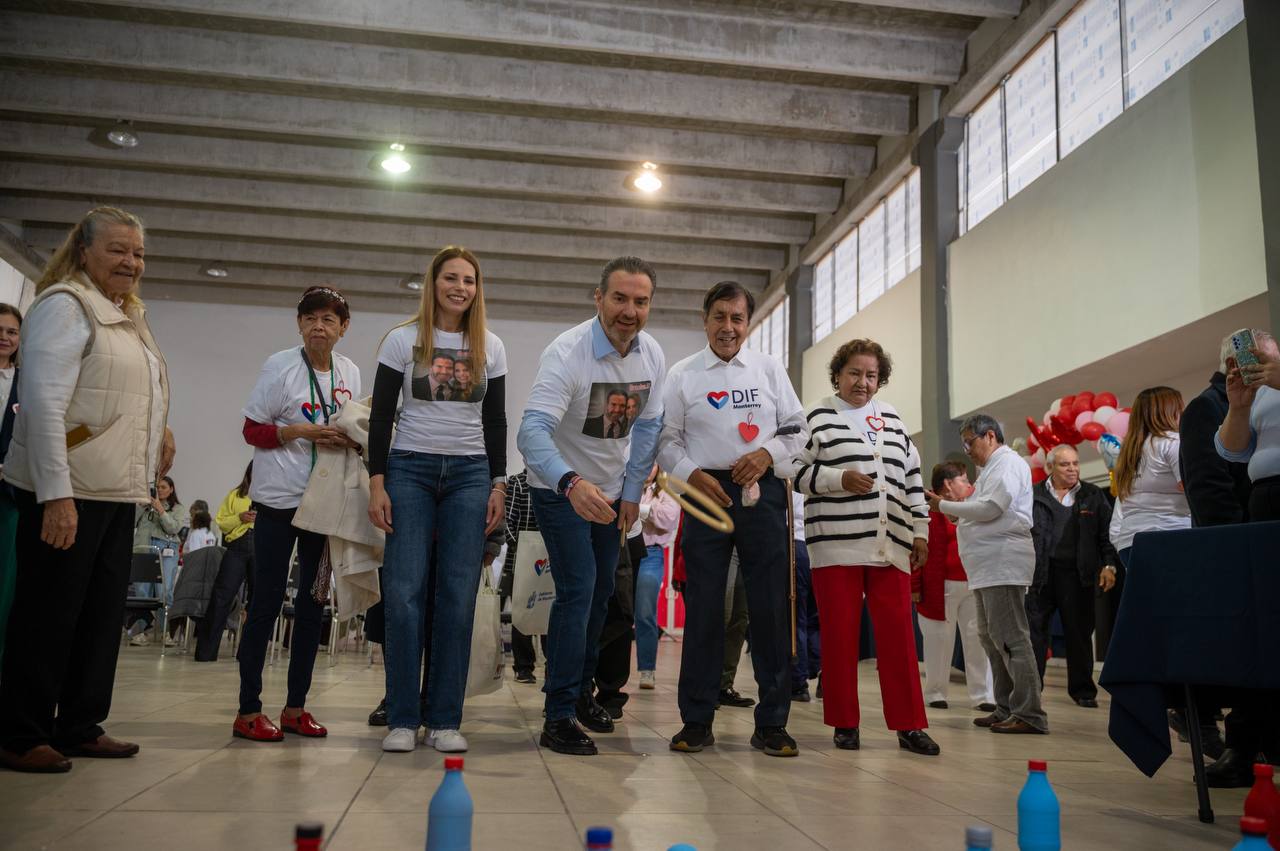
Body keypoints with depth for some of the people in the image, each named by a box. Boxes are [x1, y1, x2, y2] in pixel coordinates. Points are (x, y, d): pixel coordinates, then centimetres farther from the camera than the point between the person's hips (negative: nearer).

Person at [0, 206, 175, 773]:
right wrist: (55, 494, -22)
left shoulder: (130, 318, 19)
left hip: (118, 492, 8)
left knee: (103, 615, 10)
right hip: (67, 492, -8)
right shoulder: (65, 306, -8)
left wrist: (160, 431, 9)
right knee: (48, 616, -1)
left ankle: (80, 726, 20)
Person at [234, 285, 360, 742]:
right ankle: (248, 711, 8)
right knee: (267, 601, -1)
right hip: (279, 498, -5)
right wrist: (301, 432, -20)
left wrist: (350, 439, -7)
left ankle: (296, 707, 20)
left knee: (313, 602, 9)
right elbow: (252, 431, -6)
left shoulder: (350, 371, 6)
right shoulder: (280, 366, -7)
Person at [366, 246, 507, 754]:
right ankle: (402, 719, 3)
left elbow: (496, 421, 11)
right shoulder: (403, 340, 3)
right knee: (403, 593, -7)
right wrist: (377, 483, -7)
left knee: (458, 597, -2)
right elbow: (381, 416, 1)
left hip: (470, 474, 2)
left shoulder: (490, 347, 10)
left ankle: (444, 720, 5)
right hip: (410, 469, -1)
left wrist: (498, 485, 4)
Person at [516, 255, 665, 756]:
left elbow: (648, 428, 1)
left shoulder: (652, 356, -9)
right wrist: (571, 483, -58)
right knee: (578, 589, -16)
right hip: (561, 490, -6)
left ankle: (581, 690, 34)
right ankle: (558, 718, -8)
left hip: (611, 492, 7)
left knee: (601, 593, 15)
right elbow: (532, 431, -41)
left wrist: (632, 493, -2)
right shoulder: (567, 353, -29)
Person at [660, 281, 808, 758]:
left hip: (761, 492, 1)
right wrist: (693, 474, -9)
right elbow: (666, 440, 7)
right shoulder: (682, 375, 8)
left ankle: (771, 724, 9)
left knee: (770, 607, 0)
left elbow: (797, 429, 12)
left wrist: (767, 454, -7)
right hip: (706, 492, -1)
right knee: (703, 607, 0)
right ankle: (696, 721, 9)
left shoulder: (769, 369, 12)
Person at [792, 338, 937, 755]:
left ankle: (909, 725, 8)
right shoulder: (818, 417, 3)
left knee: (898, 632, 1)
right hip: (837, 544, -3)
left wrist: (920, 530, 13)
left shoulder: (892, 418, 17)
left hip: (889, 545, 4)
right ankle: (845, 724, 12)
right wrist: (841, 478, -16)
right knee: (839, 633, 1)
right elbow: (798, 471, -3)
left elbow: (911, 477, 18)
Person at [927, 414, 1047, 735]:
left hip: (1003, 562, -11)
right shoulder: (993, 468, 25)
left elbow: (990, 508, -17)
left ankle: (1029, 714, -9)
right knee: (991, 637, 11)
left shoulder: (1008, 462, -6)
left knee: (1010, 638, -11)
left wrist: (943, 505, -10)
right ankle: (1006, 709, 17)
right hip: (988, 565, 11)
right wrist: (953, 510, 7)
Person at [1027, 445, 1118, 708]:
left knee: (1079, 632, 8)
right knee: (1033, 629, 0)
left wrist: (1108, 565, -2)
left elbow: (1106, 534, 8)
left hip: (1077, 574, 1)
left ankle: (1083, 689, 21)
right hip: (1040, 573, -1)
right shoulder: (1034, 495, 5)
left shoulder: (1093, 496, 10)